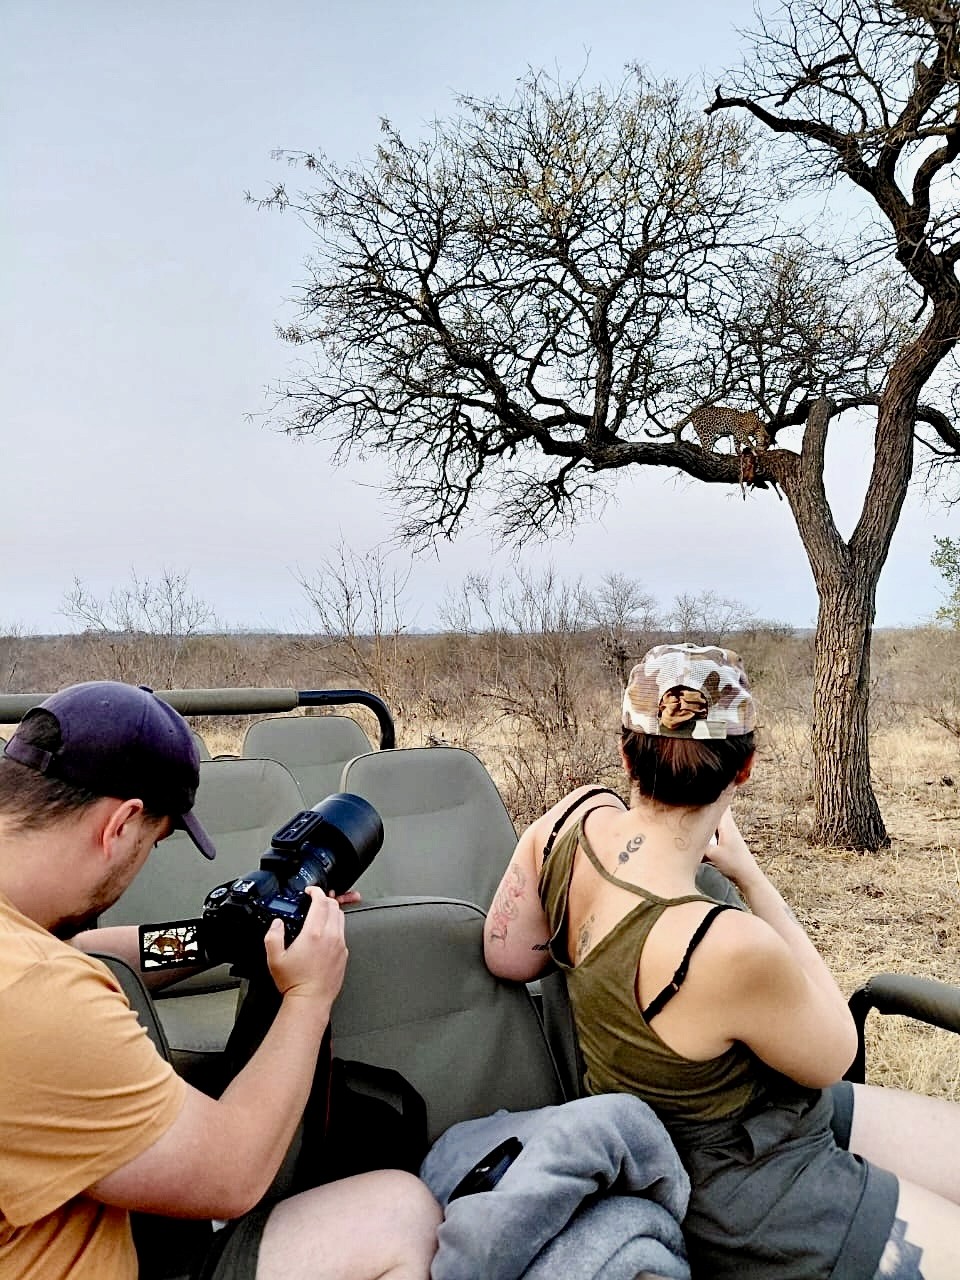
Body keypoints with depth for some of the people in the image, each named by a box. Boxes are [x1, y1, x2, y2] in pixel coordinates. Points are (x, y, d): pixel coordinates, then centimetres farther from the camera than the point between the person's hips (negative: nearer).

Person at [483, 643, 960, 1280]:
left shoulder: (579, 814, -19)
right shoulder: (730, 947, -38)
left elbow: (506, 950, -1)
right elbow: (834, 1054, -14)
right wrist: (750, 875, -16)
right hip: (754, 1195, -8)